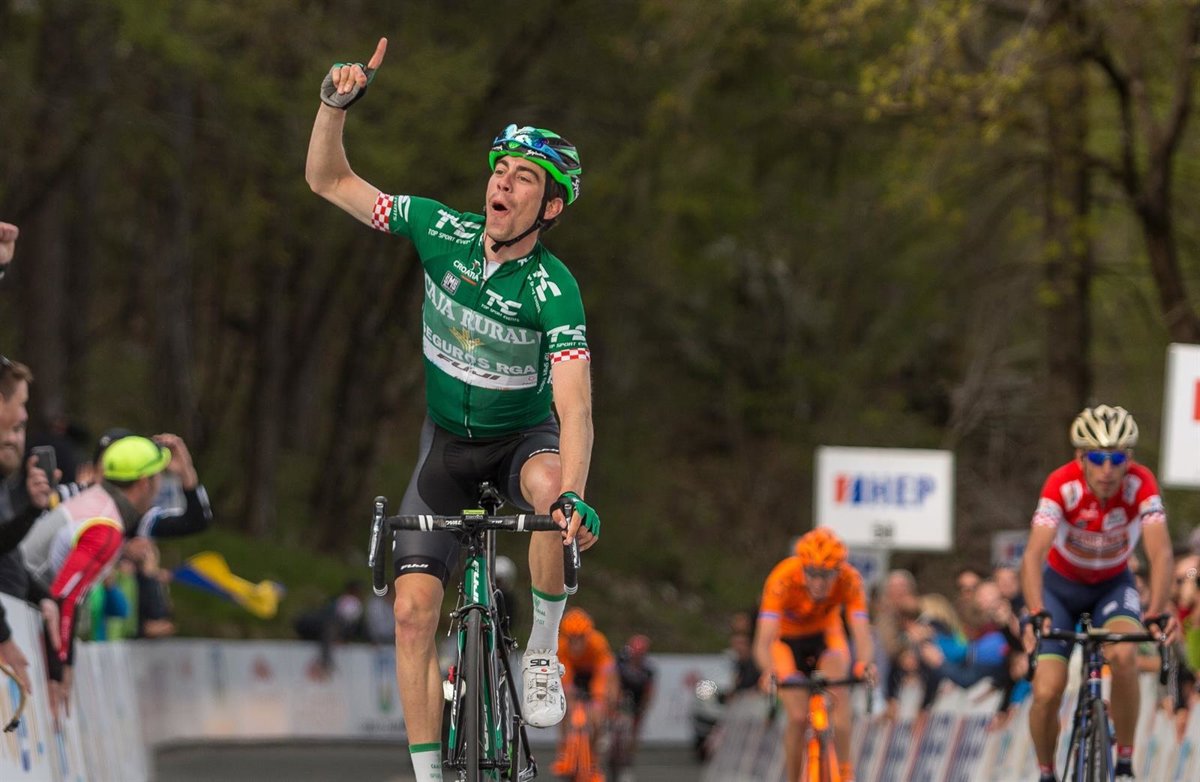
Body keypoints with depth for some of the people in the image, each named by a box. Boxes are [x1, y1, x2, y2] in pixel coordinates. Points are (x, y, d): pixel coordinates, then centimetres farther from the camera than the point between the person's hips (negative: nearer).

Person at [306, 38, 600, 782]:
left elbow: (574, 406, -37)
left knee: (548, 483, -40)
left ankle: (544, 650, -20)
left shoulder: (553, 290, -27)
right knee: (414, 608, -10)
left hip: (524, 436, -3)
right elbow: (329, 180, -10)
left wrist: (575, 496, -54)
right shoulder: (444, 232, -16)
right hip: (448, 442, 3)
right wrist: (337, 102, -28)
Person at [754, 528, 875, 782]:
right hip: (787, 639, -1)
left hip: (825, 635, 1)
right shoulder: (783, 579, -36)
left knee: (836, 687, -28)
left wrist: (865, 663, -59)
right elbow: (763, 641, -42)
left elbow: (861, 631, -37)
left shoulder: (849, 579, -30)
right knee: (798, 717, -17)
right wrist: (770, 671, -62)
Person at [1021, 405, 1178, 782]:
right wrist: (1036, 614, -55)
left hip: (1113, 584, 0)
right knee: (1047, 692, -13)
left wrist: (1157, 613, -51)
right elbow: (1033, 555, -39)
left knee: (1123, 656, -30)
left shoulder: (1140, 484, -27)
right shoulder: (1062, 485, -30)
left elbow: (1161, 553, -36)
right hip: (1061, 584, 0)